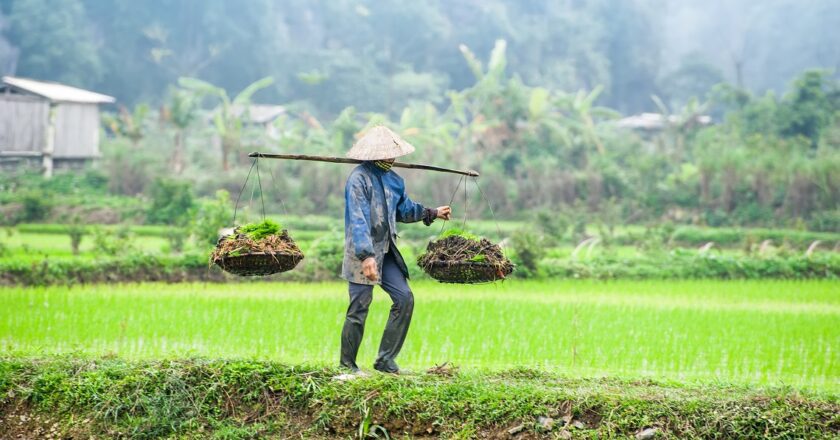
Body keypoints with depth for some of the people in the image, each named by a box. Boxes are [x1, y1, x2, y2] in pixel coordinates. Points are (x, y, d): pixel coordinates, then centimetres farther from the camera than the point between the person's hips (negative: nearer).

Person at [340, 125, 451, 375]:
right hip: (362, 254, -8)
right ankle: (347, 366, 9)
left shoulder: (392, 179, 11)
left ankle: (385, 360, 7)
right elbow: (357, 220, -23)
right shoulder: (359, 178, -15)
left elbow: (404, 210, 28)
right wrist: (366, 256, -30)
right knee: (359, 309, -4)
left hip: (386, 253, 8)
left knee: (405, 299, 0)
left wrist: (432, 213, 26)